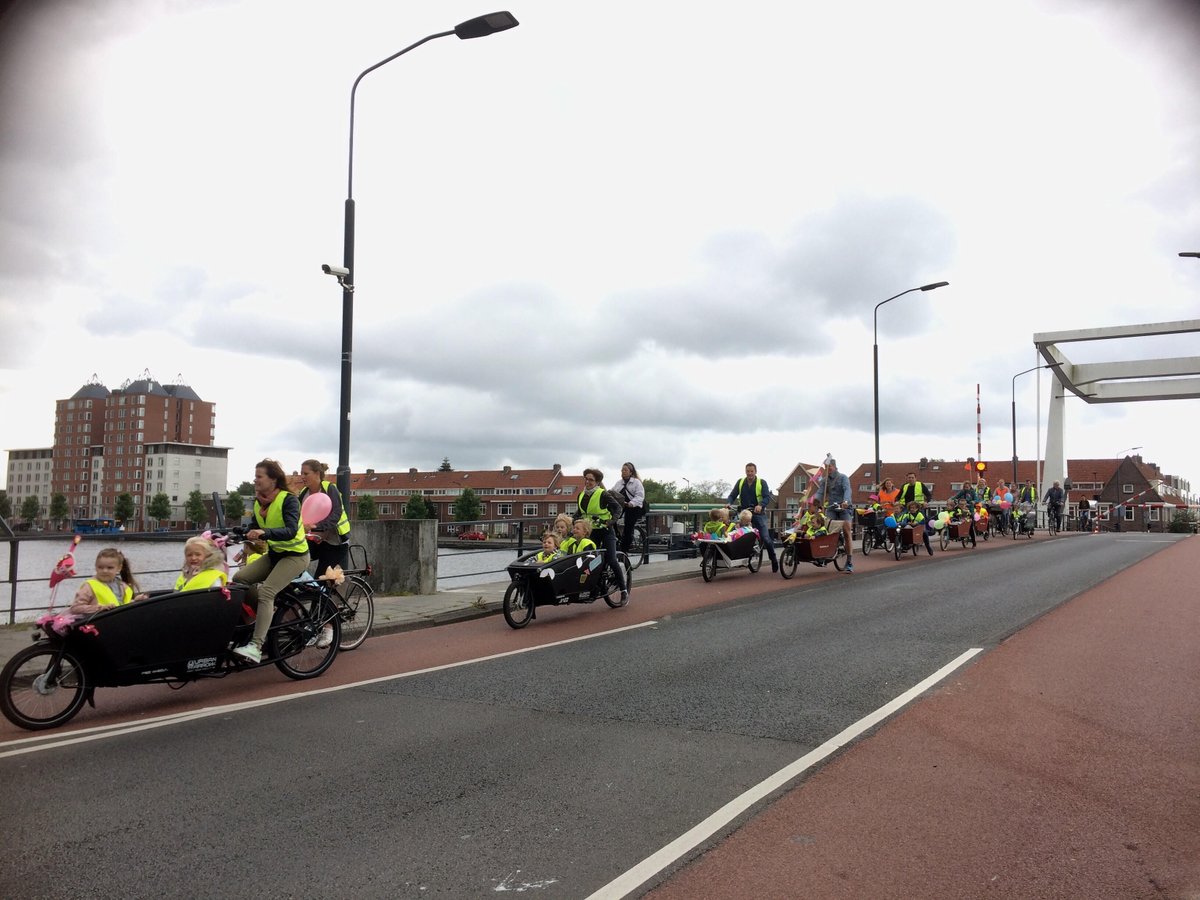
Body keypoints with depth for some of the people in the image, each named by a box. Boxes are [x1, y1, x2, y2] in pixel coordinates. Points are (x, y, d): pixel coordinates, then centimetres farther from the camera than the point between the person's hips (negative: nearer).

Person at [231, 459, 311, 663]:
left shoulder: (288, 499, -18)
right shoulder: (258, 502, 4)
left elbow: (291, 531, -31)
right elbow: (255, 530, 12)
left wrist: (264, 533, -46)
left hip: (295, 555, -8)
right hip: (274, 554, 8)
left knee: (266, 592, -26)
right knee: (239, 578, -11)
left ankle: (256, 647, -32)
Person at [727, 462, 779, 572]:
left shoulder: (761, 483, -1)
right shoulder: (740, 482, 8)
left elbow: (767, 497, -10)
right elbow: (732, 495, 8)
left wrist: (760, 505, -30)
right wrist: (729, 503, -14)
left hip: (758, 513, -3)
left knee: (765, 538, -8)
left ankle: (773, 558, 7)